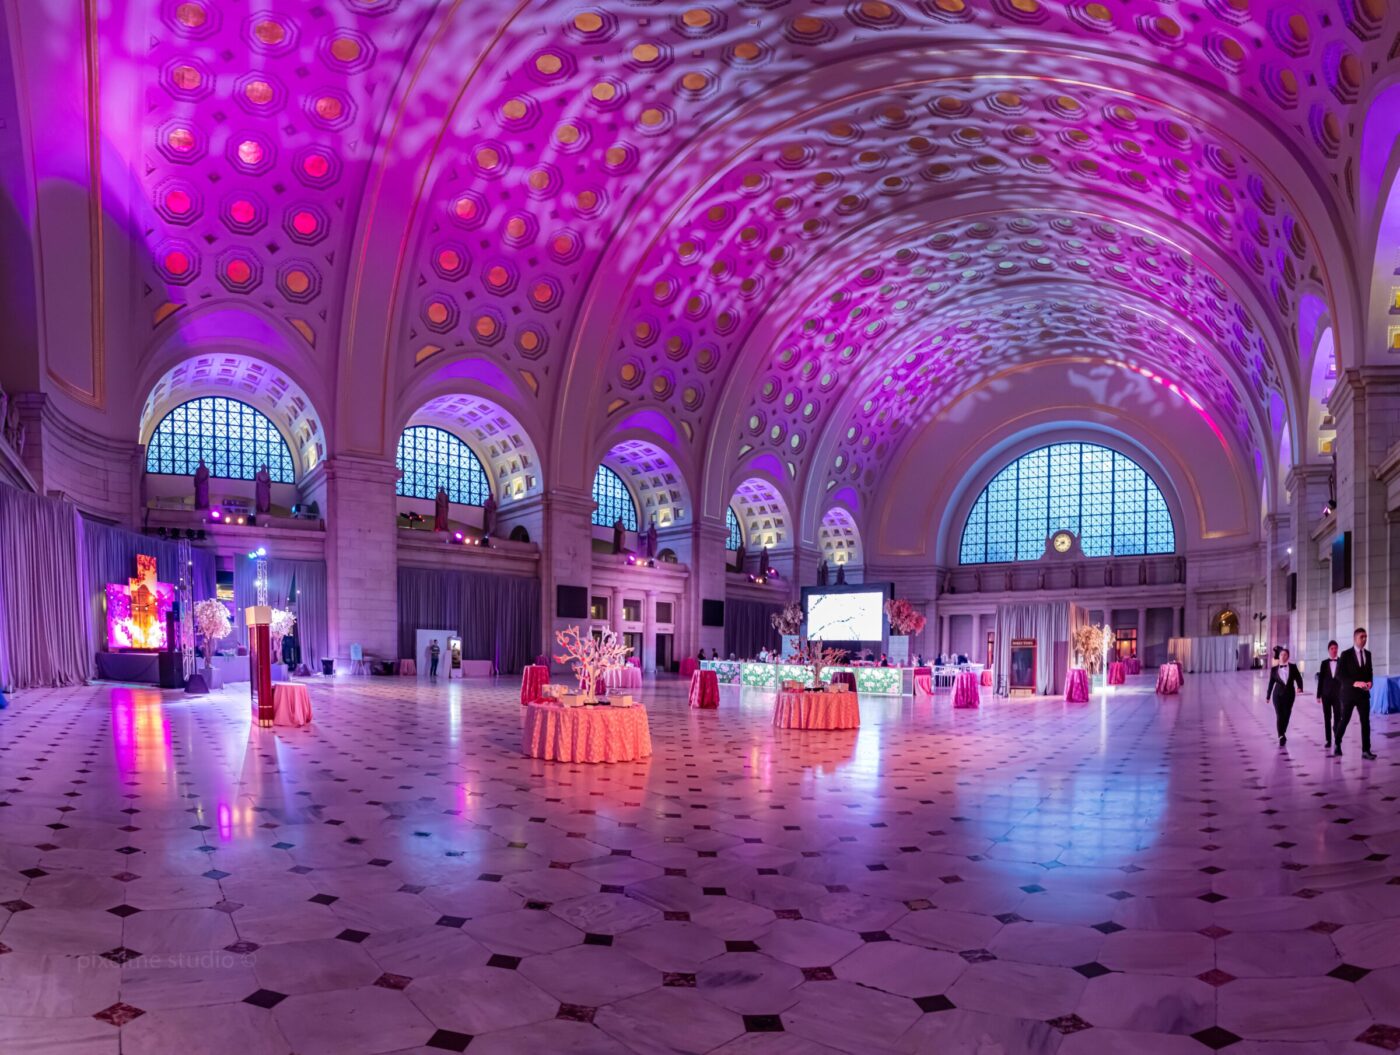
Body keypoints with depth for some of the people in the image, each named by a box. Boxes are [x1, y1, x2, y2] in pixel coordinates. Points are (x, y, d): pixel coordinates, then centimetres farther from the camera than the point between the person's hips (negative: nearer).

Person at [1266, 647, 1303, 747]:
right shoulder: (1274, 669, 3)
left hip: (1289, 694, 1)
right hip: (1278, 694, -1)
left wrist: (1299, 687, -22)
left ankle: (1282, 735, 26)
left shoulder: (1293, 667, 3)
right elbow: (1271, 683, 8)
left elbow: (1298, 678, -1)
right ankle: (1281, 737, -7)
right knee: (1279, 716, -9)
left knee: (1286, 715, 6)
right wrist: (1268, 696, 11)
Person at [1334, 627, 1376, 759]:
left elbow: (1369, 672, 16)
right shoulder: (1346, 655, -7)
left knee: (1366, 722, -1)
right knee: (1344, 720, 5)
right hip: (1349, 693, -4)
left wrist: (1370, 682, -4)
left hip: (1363, 694, 4)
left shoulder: (1367, 654, 8)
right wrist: (1355, 683, -22)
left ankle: (1366, 750, 2)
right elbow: (1339, 674, -11)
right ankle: (1337, 743, 24)